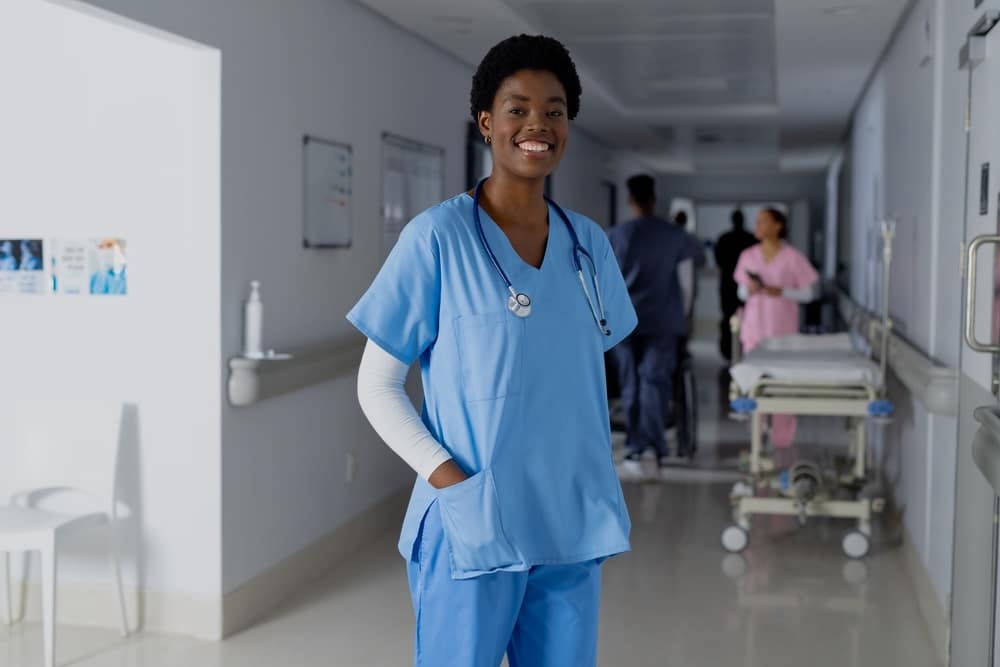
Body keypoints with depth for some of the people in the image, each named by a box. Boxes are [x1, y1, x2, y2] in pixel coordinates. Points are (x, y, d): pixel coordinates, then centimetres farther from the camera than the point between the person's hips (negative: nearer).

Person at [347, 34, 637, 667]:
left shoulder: (588, 242, 6)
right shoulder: (437, 236, -9)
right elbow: (377, 386, -6)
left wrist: (600, 480, 7)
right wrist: (444, 475, -15)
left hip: (575, 525, 5)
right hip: (472, 527, -5)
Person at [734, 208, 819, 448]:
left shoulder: (792, 257, -5)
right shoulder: (748, 255, 6)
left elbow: (808, 293, -2)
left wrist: (781, 292, -17)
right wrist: (749, 290, -9)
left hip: (783, 329, -3)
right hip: (754, 328, 3)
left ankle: (782, 438, 6)